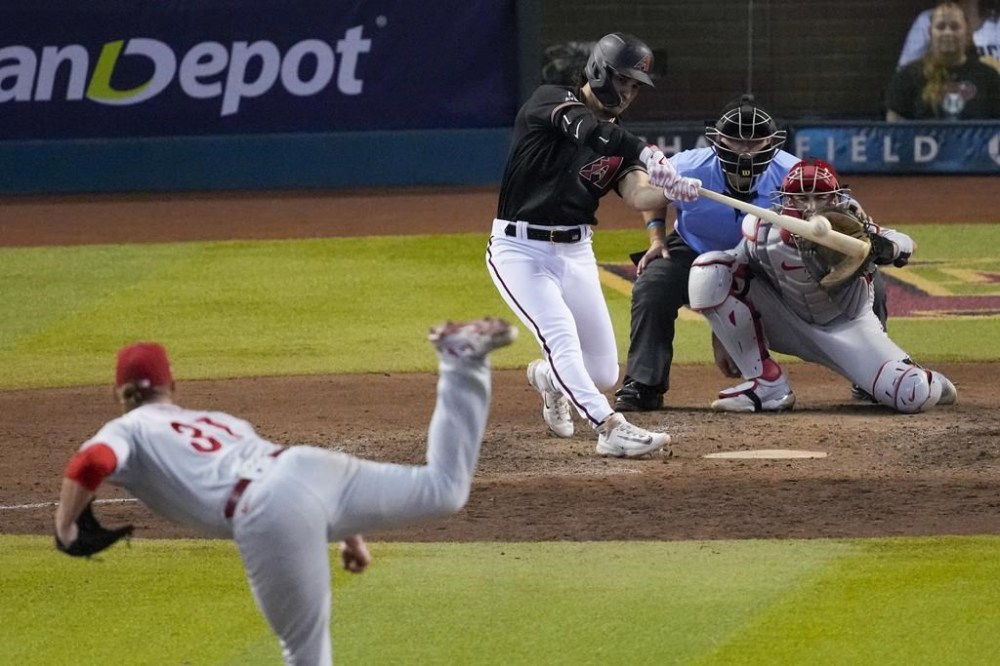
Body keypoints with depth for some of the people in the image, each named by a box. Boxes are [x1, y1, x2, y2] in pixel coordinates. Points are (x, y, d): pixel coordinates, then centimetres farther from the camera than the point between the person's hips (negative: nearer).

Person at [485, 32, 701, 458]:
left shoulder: (616, 142, 9)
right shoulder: (549, 101, -7)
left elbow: (638, 195, -9)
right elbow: (580, 125, -30)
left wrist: (670, 191, -33)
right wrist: (642, 152, -45)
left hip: (576, 253, 6)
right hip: (519, 250, -6)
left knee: (603, 374, 5)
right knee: (561, 334, -27)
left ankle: (548, 377, 37)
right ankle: (611, 429, -33)